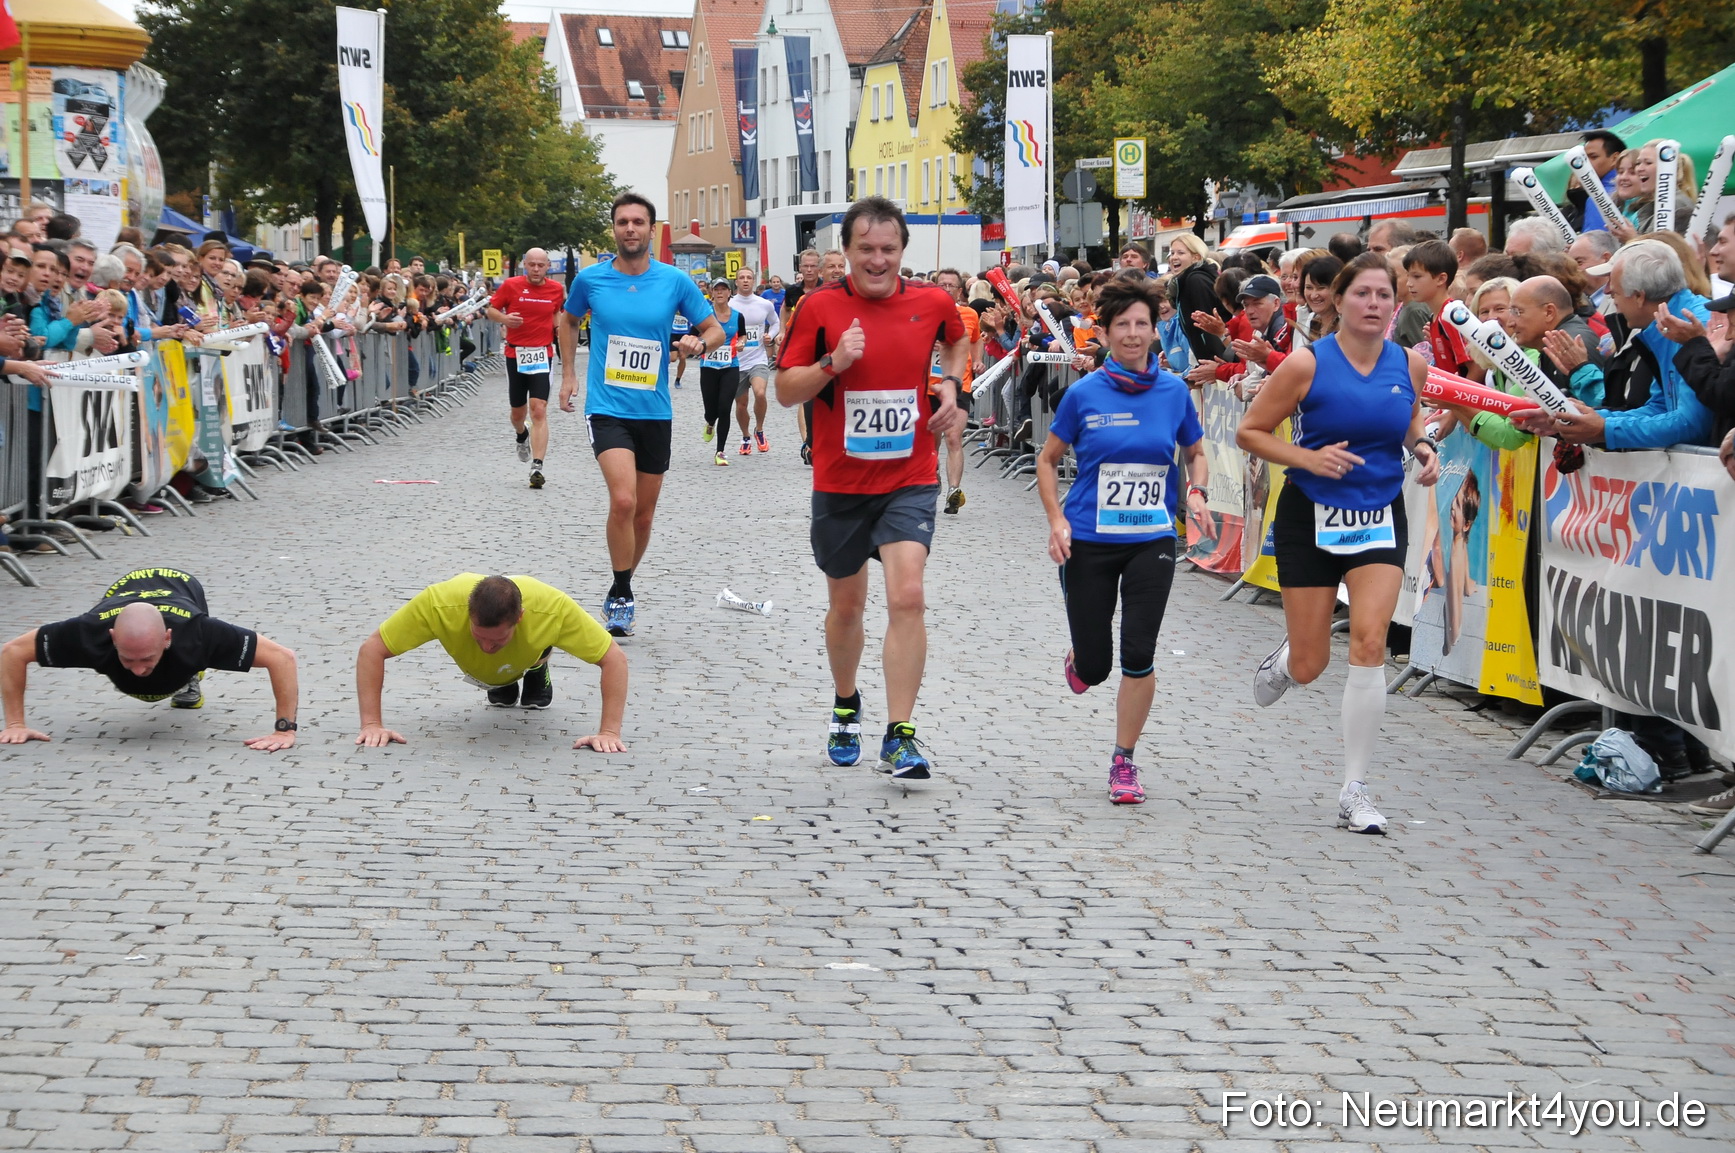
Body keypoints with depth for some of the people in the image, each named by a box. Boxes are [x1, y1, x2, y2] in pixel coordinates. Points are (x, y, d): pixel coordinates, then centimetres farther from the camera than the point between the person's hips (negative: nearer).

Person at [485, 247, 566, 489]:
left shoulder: (556, 290, 3)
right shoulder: (511, 285, -2)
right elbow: (491, 309, 6)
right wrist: (504, 318, -15)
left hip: (542, 355, -1)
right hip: (515, 354, 1)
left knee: (539, 410, -13)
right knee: (518, 412, 13)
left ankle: (537, 467, -17)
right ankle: (522, 436, 51)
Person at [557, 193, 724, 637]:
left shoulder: (675, 281, -2)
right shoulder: (590, 279, -1)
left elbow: (715, 329, 7)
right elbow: (568, 320, 19)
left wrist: (700, 342, -15)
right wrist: (567, 374, 13)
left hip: (655, 412, 2)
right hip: (607, 408, -2)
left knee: (643, 513, 11)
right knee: (623, 500, -22)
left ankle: (620, 592, 32)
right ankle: (621, 595, -8)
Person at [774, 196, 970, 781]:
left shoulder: (932, 303, -1)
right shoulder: (819, 307, -6)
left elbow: (958, 339, 23)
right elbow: (785, 391, -4)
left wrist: (950, 384, 5)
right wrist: (832, 363, -21)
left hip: (909, 480, 0)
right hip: (840, 484, 0)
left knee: (907, 596, -17)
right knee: (846, 604, 14)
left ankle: (899, 738, -14)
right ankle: (846, 707, 41)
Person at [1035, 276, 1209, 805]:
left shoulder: (1174, 391, 0)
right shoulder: (1084, 394, -4)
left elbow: (1196, 453, 14)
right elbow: (1048, 459, 6)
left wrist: (1196, 491, -6)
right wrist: (1056, 520, -7)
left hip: (1151, 541, 1)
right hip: (1089, 542, -1)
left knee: (1138, 656, -11)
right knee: (1094, 669, 3)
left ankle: (1124, 762, 6)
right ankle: (1079, 658, 43)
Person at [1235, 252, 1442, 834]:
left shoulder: (1410, 365, -1)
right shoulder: (1308, 364, -12)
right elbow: (1250, 431, -6)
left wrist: (1424, 447, -1)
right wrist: (1309, 458, -20)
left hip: (1380, 519, 2)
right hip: (1311, 519, -2)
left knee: (1370, 643, -16)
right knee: (1310, 666, 4)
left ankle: (1354, 791, -7)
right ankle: (1283, 659, 46)